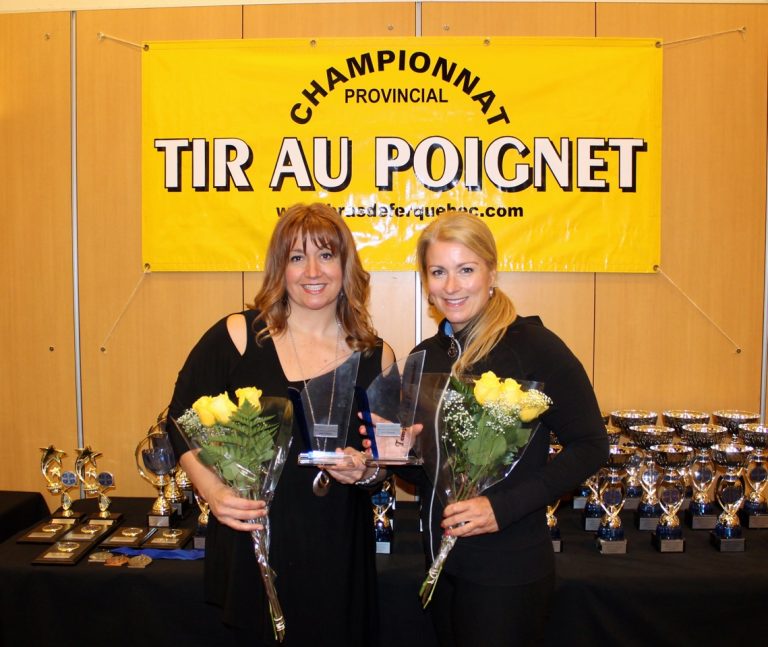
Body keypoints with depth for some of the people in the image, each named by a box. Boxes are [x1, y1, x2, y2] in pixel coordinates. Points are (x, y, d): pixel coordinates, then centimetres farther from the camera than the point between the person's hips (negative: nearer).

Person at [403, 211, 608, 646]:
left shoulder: (533, 345, -14)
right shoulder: (425, 357, 4)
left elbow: (590, 446, -13)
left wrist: (504, 507, -20)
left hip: (509, 570, -6)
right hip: (444, 561, 6)